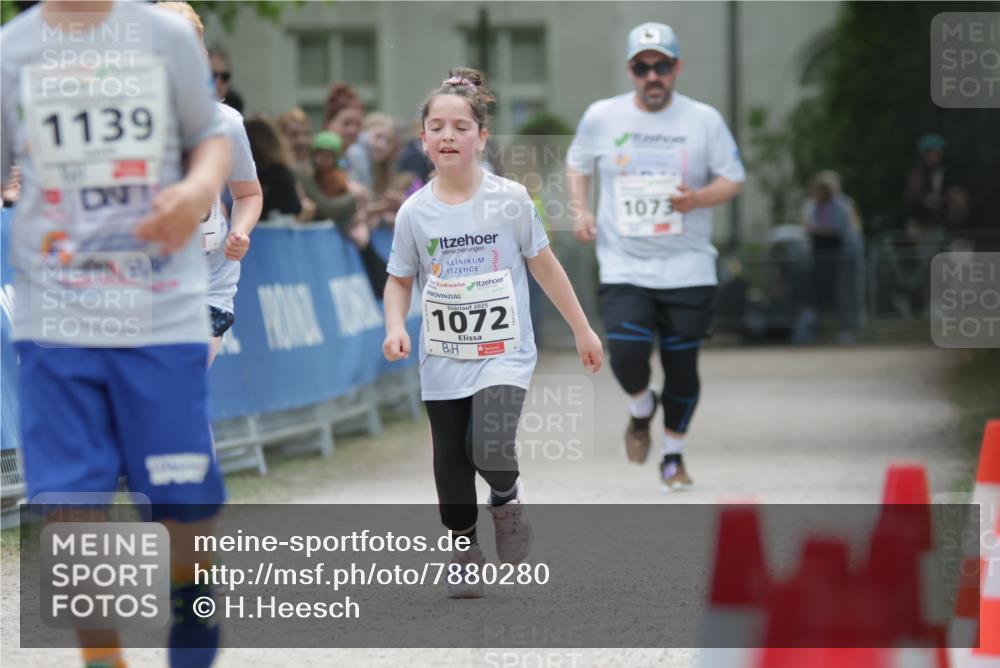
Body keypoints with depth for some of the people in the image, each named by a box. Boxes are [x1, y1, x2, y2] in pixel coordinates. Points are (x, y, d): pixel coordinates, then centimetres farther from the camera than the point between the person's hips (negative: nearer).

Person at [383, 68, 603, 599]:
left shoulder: (510, 199, -6)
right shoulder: (415, 212, -3)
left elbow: (545, 265, 3)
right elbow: (400, 280, 8)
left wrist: (582, 330, 8)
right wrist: (396, 327, -11)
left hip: (504, 352, -2)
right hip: (443, 358, 3)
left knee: (490, 450, -22)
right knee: (450, 461, 7)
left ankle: (507, 498, 12)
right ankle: (464, 549, 29)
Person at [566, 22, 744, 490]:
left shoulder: (704, 120, -2)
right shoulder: (601, 118, 1)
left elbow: (733, 178, 4)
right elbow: (577, 162, 18)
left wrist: (698, 198, -16)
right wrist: (579, 210, 1)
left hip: (688, 269, 0)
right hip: (624, 265, 0)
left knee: (682, 365, 3)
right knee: (626, 356, -17)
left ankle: (673, 456, 25)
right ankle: (641, 411, 17)